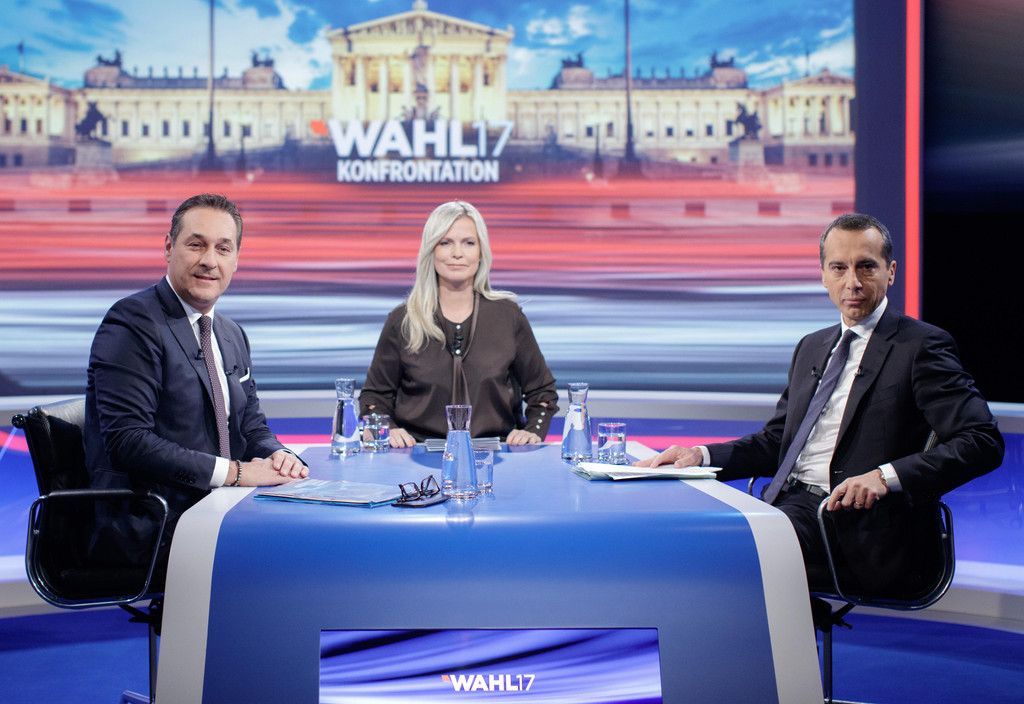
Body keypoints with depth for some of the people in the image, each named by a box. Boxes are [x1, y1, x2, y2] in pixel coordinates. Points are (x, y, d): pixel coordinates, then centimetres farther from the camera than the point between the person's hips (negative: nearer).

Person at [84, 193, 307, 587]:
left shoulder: (232, 335, 17)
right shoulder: (131, 324, -10)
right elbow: (128, 440, -18)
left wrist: (276, 457, -3)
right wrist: (234, 472, -19)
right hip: (155, 525, -8)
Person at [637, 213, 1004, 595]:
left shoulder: (921, 345, -1)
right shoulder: (811, 348, 23)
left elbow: (984, 441, -10)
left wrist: (886, 477, -22)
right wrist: (702, 456, 6)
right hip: (789, 503, 7)